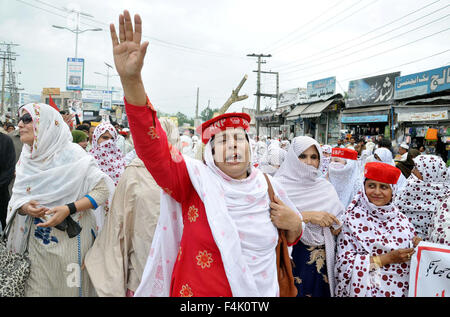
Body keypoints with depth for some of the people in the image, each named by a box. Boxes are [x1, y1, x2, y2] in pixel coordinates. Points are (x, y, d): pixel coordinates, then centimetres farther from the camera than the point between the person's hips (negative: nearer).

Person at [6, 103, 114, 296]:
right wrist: (23, 207, -14)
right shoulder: (26, 157, 4)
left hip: (71, 238, -5)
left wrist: (69, 209, -24)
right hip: (38, 240, 5)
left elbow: (103, 189, -15)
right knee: (37, 289, 12)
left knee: (71, 289, 7)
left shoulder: (71, 153, -13)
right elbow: (16, 198, 9)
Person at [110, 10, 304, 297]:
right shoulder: (195, 180, -14)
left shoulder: (267, 187, -4)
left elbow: (291, 237, 13)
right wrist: (132, 80, -43)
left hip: (260, 292, 3)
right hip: (196, 290, -2)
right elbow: (153, 146, -30)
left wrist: (294, 224, -12)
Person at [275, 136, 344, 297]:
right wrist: (307, 216, -26)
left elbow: (338, 228, 7)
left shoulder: (325, 187, 6)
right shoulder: (280, 185, -7)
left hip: (322, 260, 4)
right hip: (291, 258, -4)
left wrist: (333, 224, -14)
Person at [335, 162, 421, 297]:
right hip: (368, 290, -4)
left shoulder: (401, 219, 2)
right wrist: (387, 258, -20)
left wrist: (417, 247, -9)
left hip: (402, 289, 4)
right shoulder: (352, 219, -12)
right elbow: (344, 263, -17)